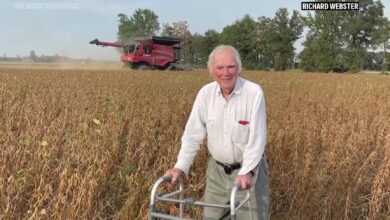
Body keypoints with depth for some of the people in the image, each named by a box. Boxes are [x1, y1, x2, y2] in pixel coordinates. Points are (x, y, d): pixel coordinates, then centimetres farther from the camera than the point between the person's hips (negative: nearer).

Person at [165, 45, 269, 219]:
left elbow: (257, 136, -22)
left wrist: (247, 172, -32)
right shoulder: (205, 93, -7)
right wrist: (181, 167, -15)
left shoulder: (254, 93, -18)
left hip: (249, 170, -4)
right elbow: (193, 133, -6)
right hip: (217, 169, 4)